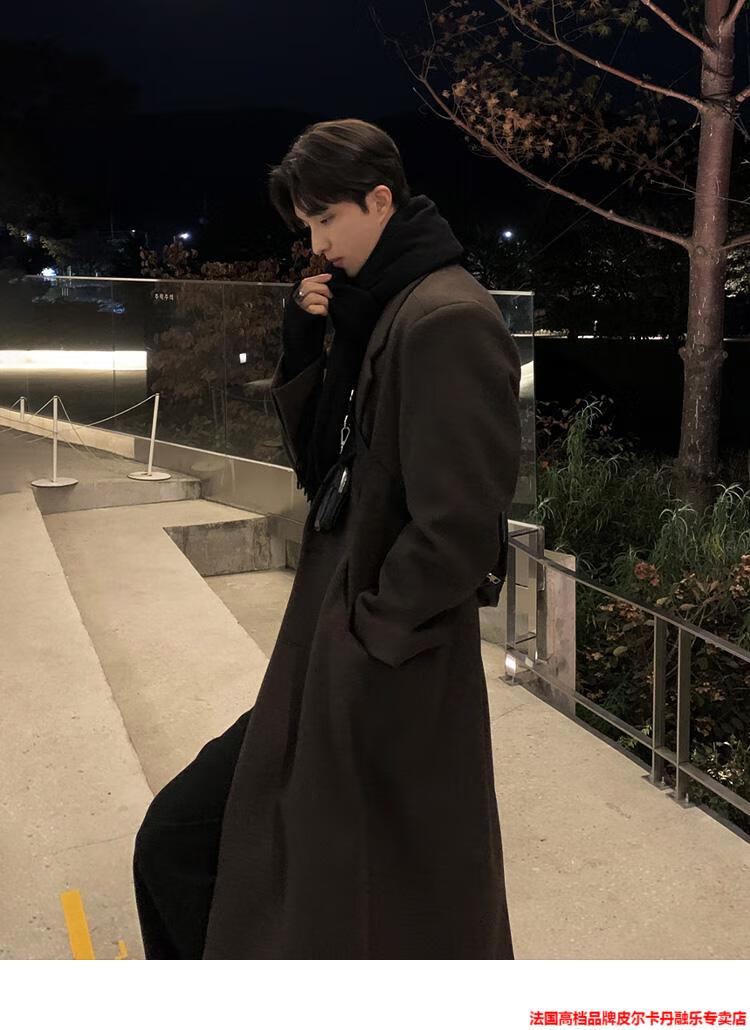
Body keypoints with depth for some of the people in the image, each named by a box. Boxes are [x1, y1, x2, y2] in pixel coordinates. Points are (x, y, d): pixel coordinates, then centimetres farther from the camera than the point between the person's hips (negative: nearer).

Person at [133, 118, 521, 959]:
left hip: (390, 693, -9)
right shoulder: (377, 314, 12)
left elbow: (457, 524, -24)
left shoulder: (447, 319, -19)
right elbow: (316, 463, 15)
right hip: (327, 676, 10)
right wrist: (302, 348, 1)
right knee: (173, 845, 18)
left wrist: (367, 633, -14)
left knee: (393, 928, 7)